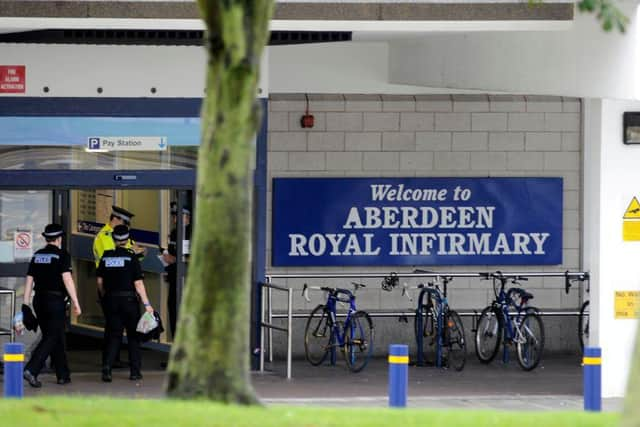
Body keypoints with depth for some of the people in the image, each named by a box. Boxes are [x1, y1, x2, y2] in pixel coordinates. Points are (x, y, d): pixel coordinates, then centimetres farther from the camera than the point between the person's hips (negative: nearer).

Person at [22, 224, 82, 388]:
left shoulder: (37, 256, 10)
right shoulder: (62, 255, -8)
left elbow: (29, 280, 10)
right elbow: (67, 279, -15)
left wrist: (26, 305, 13)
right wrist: (76, 303, -13)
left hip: (39, 300, 6)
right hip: (56, 300, -6)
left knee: (55, 337, 16)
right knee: (52, 338, -5)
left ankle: (63, 375, 20)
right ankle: (31, 370, -21)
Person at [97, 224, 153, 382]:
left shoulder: (106, 257, 1)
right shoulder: (131, 258, -9)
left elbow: (100, 282, 7)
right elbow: (138, 283, -12)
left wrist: (105, 298, 22)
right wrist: (147, 304, -9)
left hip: (111, 300, 3)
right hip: (129, 299, -3)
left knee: (114, 335, 8)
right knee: (133, 335, 9)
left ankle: (107, 366, -12)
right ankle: (135, 371, 11)